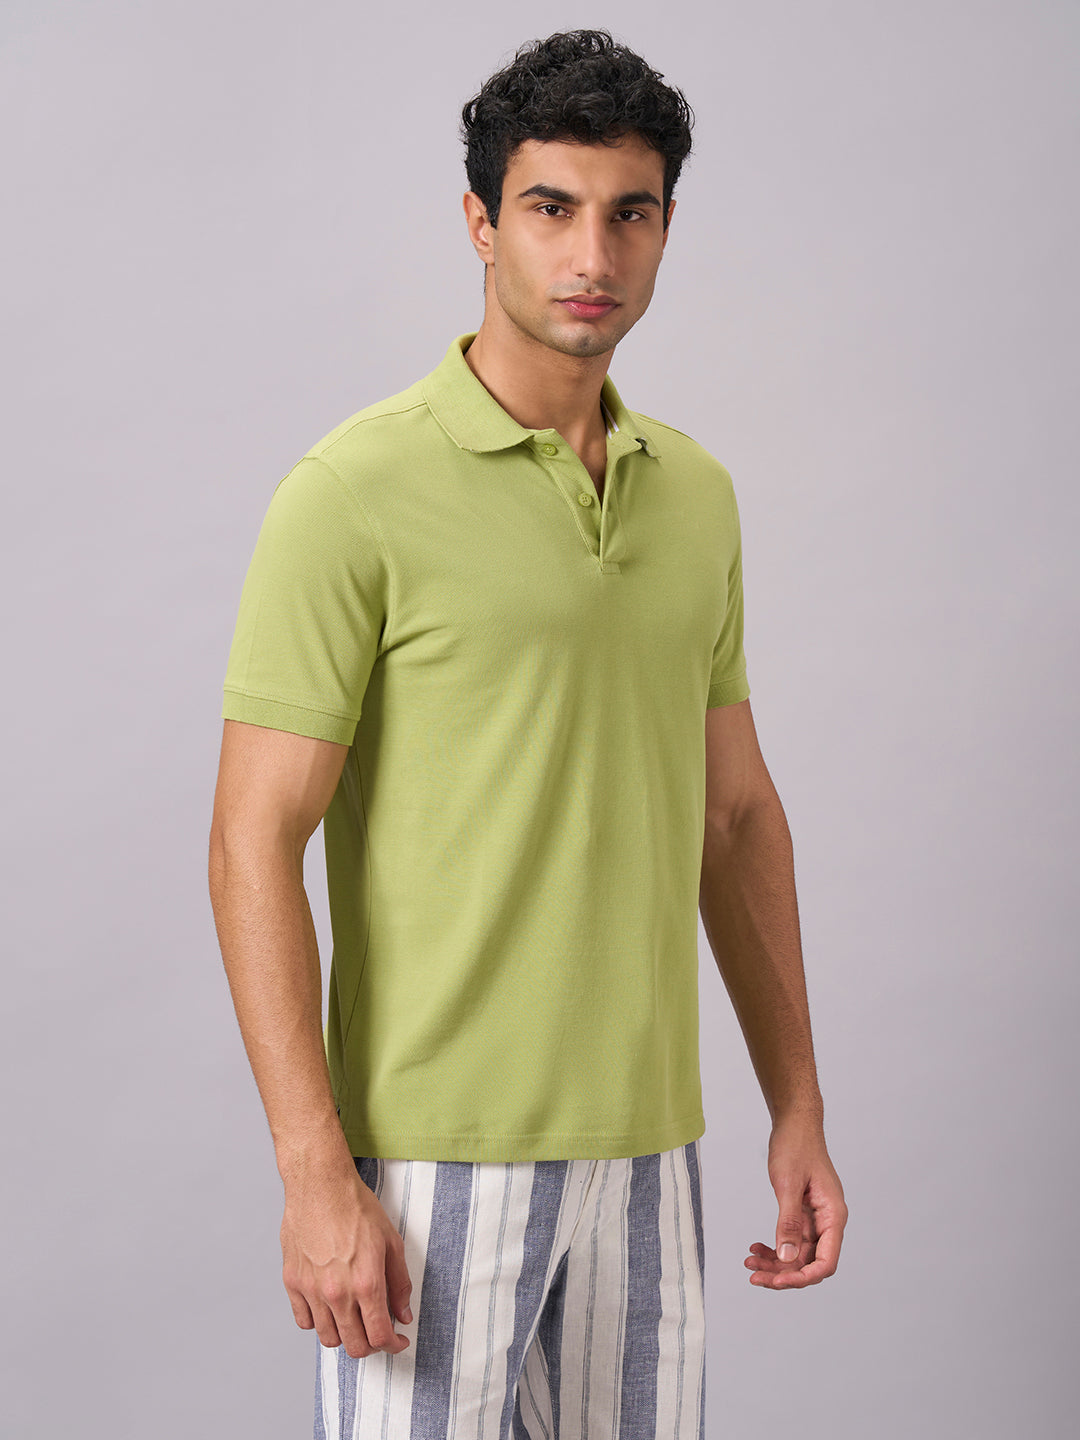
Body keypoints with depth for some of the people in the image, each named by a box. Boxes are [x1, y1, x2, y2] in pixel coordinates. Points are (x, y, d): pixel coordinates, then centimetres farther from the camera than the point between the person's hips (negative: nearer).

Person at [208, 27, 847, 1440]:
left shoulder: (694, 493, 9)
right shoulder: (358, 491, -11)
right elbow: (253, 846, -13)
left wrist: (798, 1105, 12)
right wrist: (317, 1175, -18)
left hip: (645, 1148, 6)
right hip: (431, 1153, -6)